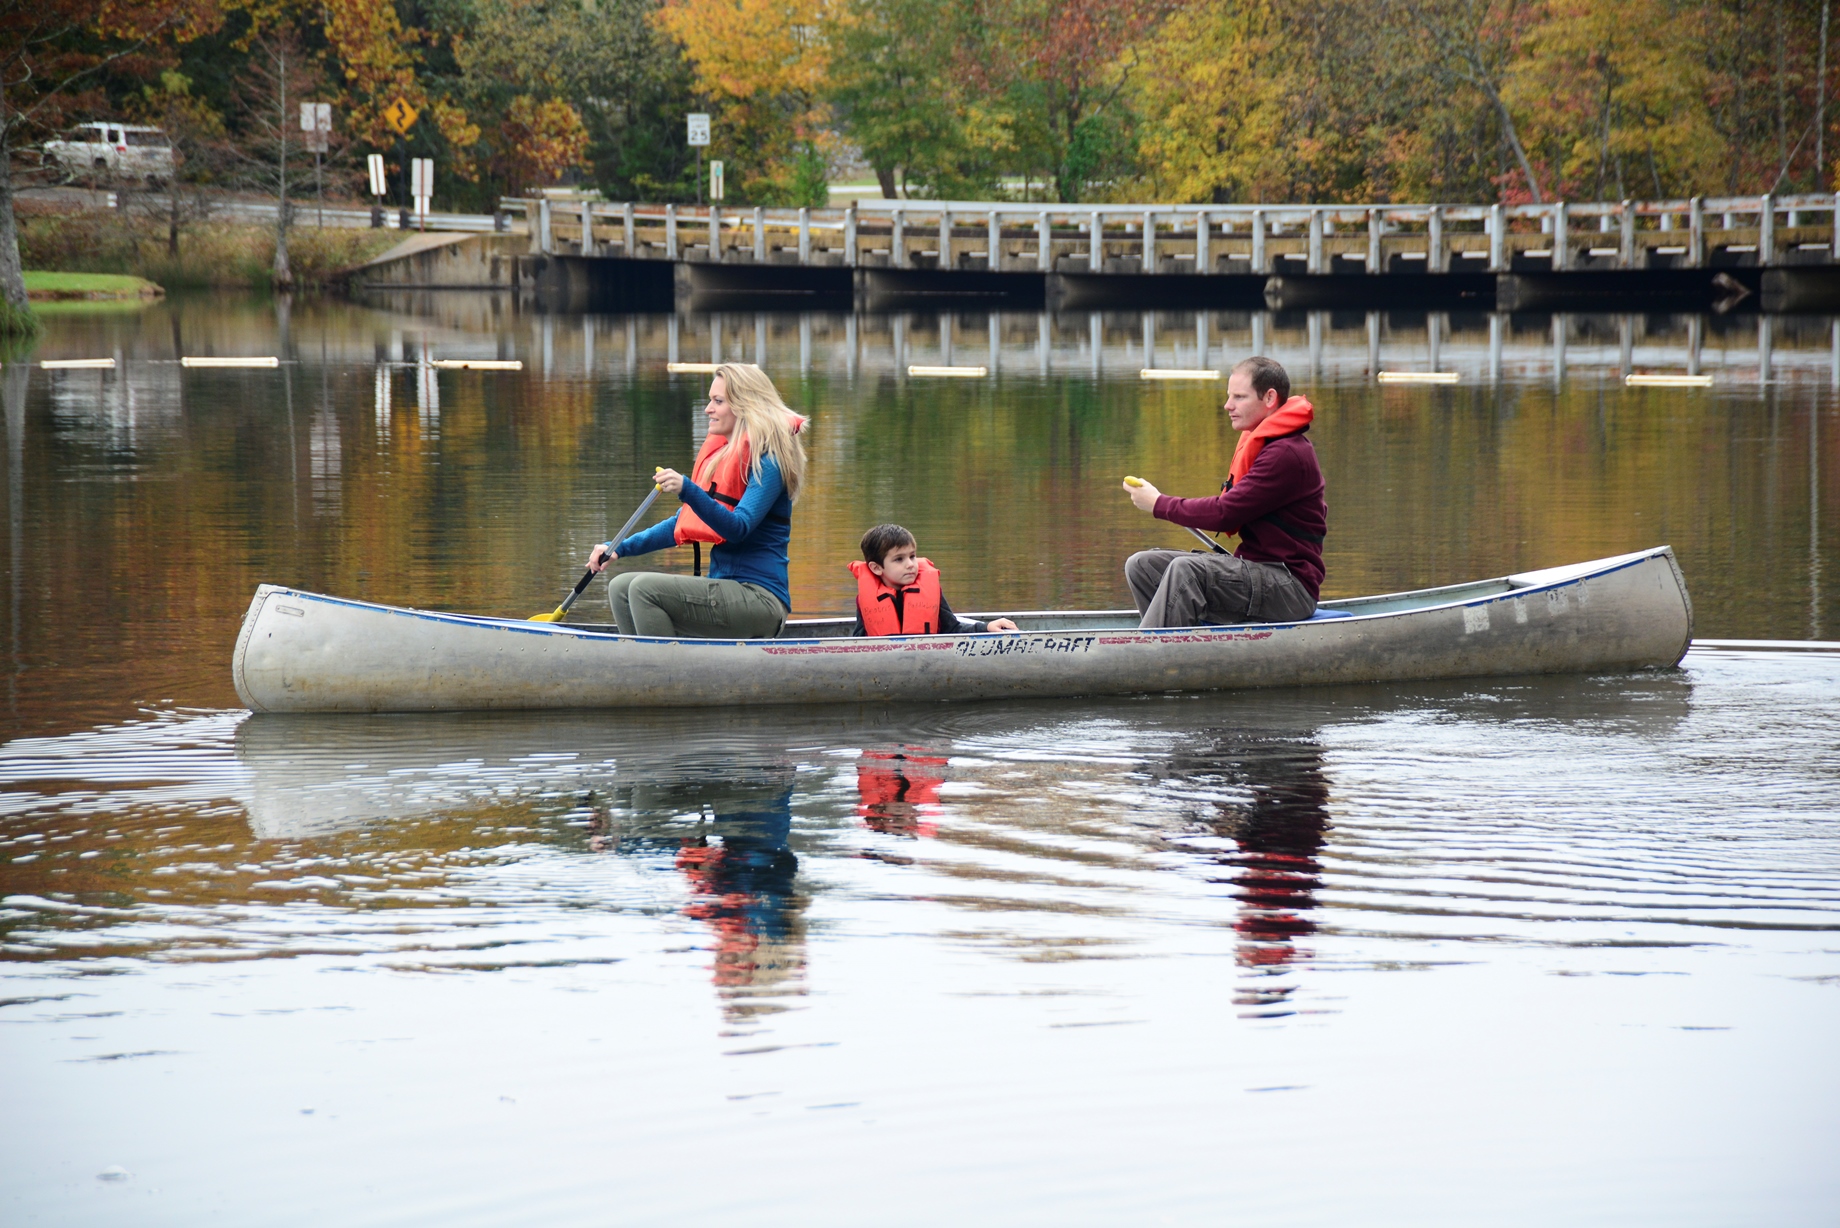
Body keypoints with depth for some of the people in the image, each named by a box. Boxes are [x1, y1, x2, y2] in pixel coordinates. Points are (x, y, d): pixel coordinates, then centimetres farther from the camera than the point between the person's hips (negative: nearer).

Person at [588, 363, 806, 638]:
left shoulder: (767, 460, -10)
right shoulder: (720, 454, 16)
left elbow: (738, 528, -23)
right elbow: (684, 523, 21)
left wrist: (687, 490, -35)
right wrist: (619, 548, 11)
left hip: (759, 599, -9)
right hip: (726, 588, 9)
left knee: (645, 588, -23)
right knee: (621, 588, 5)